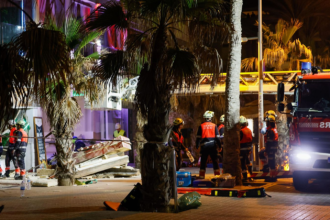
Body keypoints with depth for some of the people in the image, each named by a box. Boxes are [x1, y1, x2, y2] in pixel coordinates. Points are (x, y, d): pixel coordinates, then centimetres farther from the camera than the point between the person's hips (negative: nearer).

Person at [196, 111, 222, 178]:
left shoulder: (201, 126, 0)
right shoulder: (214, 126, -1)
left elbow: (198, 137, 0)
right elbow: (217, 137, -1)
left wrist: (197, 146, 8)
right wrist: (220, 145, 6)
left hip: (204, 146, 0)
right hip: (213, 145, 0)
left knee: (203, 161, 9)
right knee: (215, 161, 7)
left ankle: (202, 175, 8)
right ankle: (217, 174, 7)